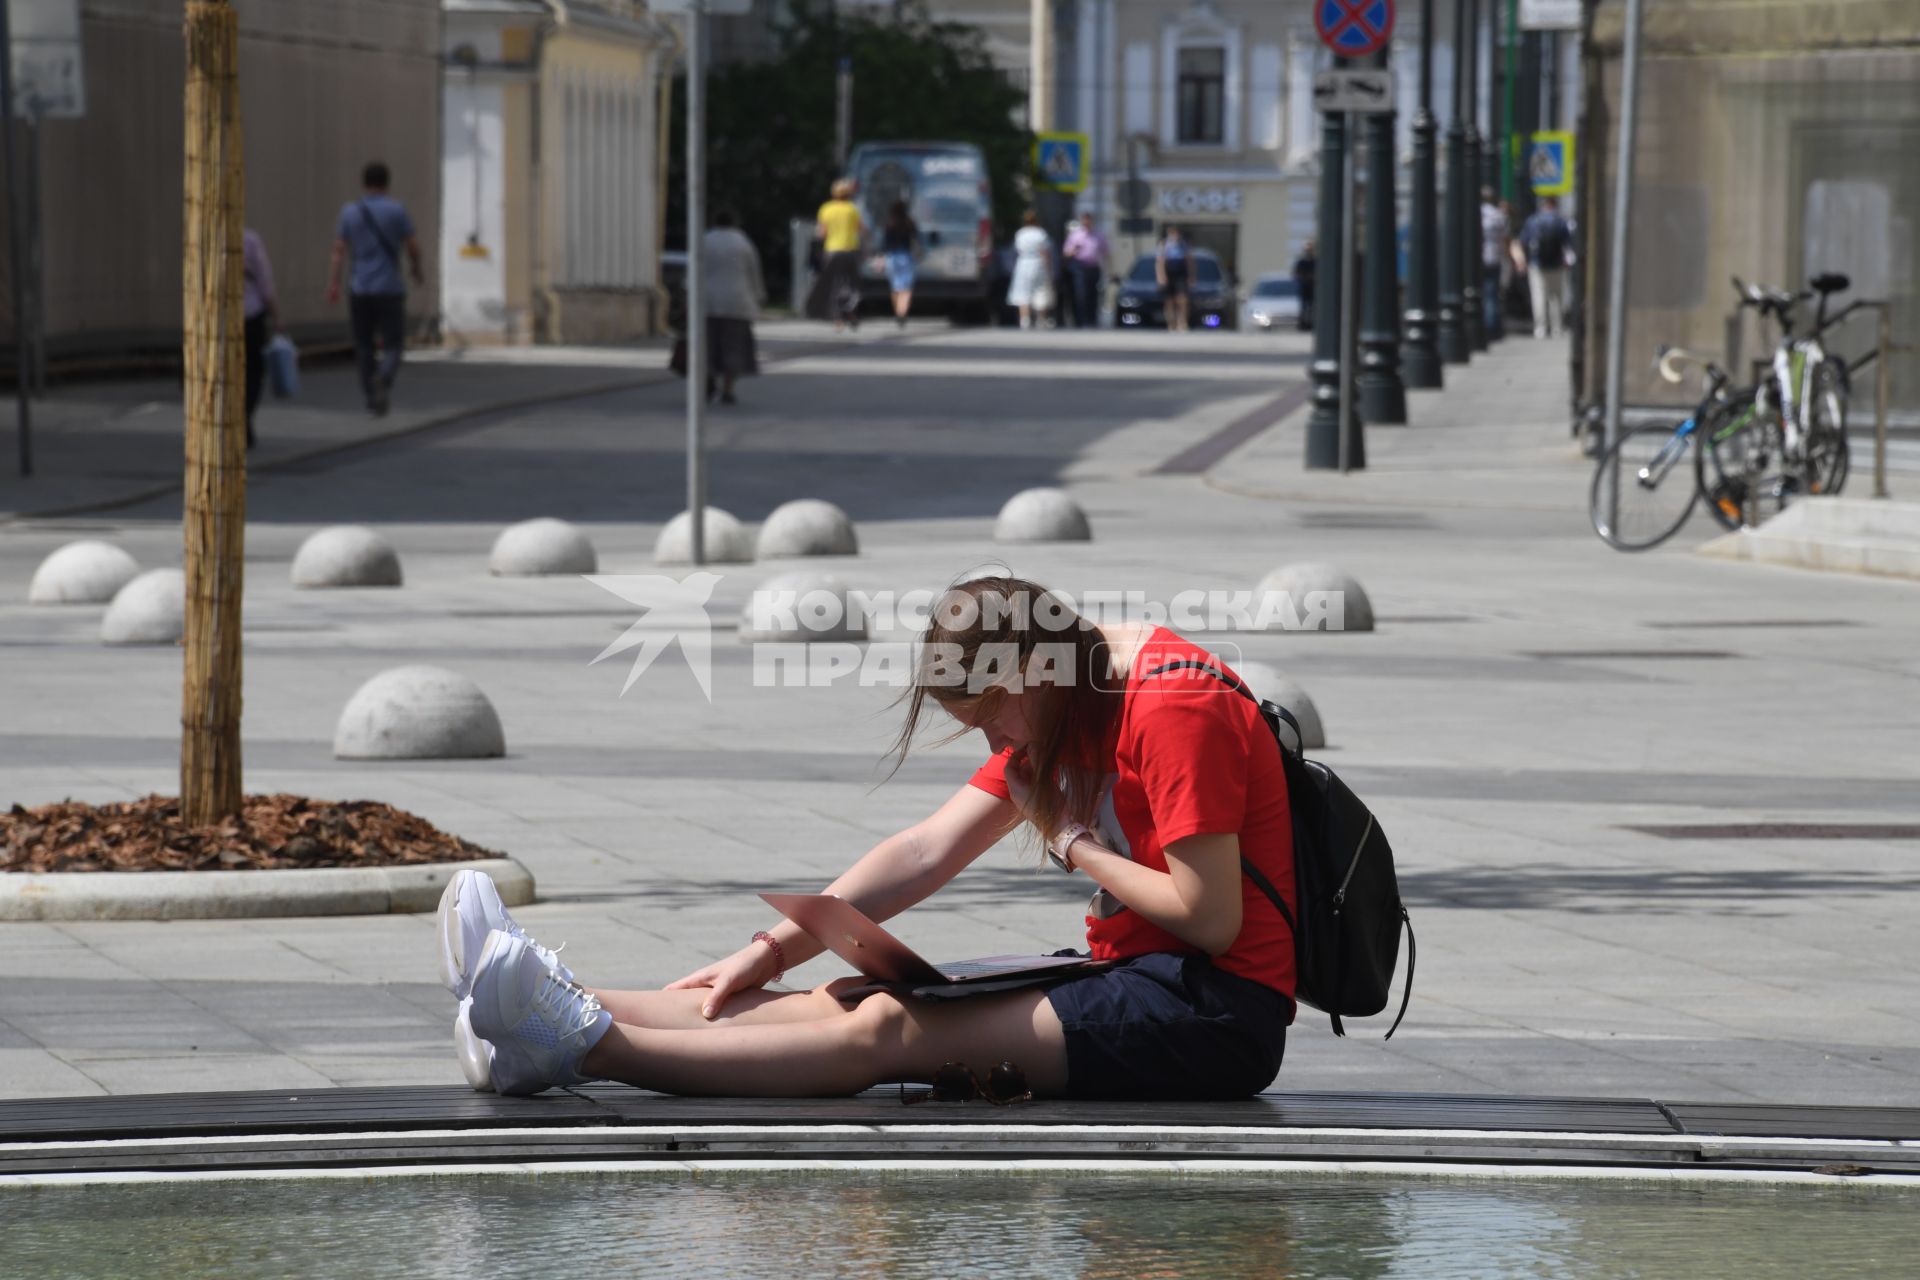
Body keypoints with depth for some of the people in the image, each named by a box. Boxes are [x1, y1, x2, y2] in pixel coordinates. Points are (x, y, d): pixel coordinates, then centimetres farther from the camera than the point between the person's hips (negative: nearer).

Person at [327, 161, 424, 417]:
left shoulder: (350, 211, 4)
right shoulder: (396, 209, -4)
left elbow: (339, 250, -3)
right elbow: (412, 247, -2)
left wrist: (333, 284, -7)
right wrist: (417, 271, 16)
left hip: (360, 290, 2)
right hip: (390, 290, -2)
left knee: (364, 347, 15)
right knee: (393, 347, 1)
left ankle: (371, 397, 15)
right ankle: (383, 379, -29)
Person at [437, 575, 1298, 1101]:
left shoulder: (1174, 709, -16)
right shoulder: (1065, 707, 15)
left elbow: (1211, 916, -19)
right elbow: (928, 851, 11)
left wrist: (1079, 850, -5)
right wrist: (774, 950, 2)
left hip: (1214, 1014, -10)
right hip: (1140, 981, 10)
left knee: (885, 1032, -20)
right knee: (845, 999, -3)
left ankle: (586, 1046, -28)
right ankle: (566, 1011, -12)